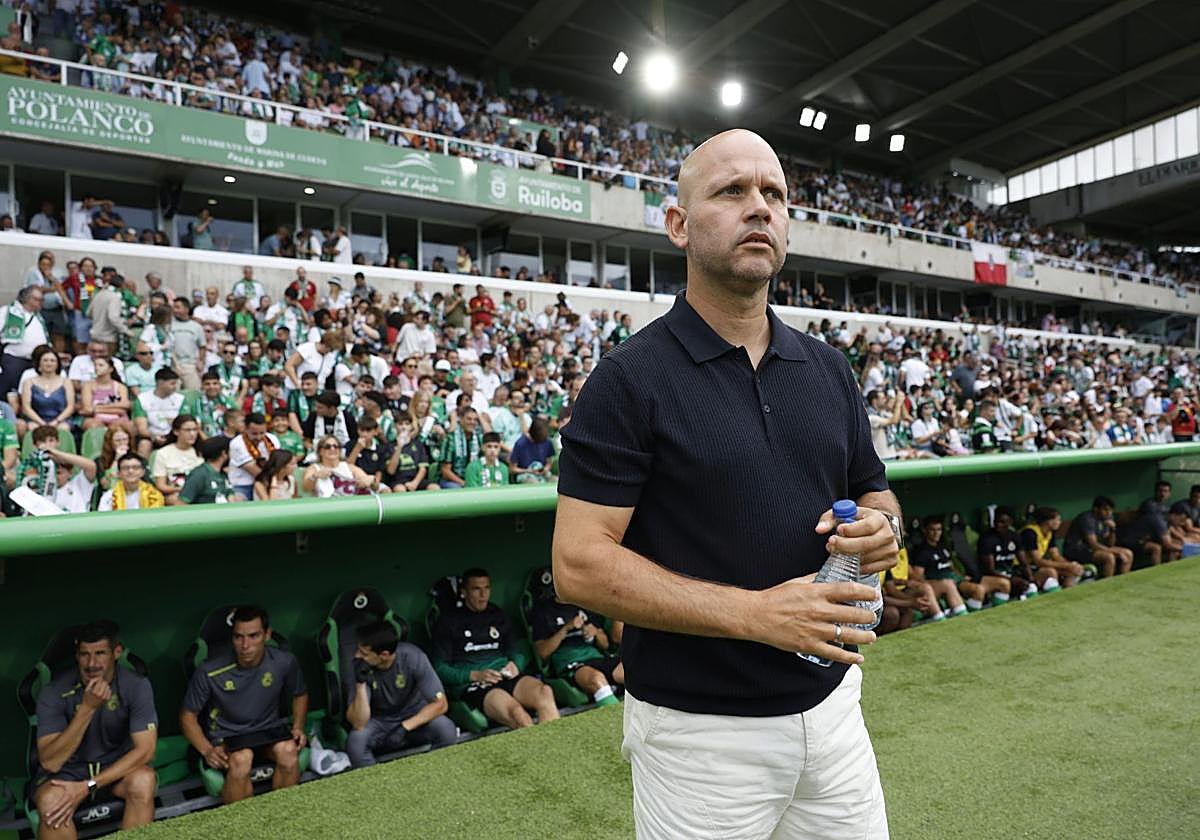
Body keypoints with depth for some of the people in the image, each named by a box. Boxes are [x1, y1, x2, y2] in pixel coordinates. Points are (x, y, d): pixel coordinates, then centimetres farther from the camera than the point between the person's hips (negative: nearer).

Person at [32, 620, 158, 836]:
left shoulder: (136, 686, -17)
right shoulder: (54, 692, -17)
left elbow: (145, 750, -19)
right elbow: (50, 762, -23)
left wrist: (87, 787, -27)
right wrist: (88, 707, -35)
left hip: (117, 767, 0)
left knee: (144, 781, -32)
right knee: (50, 801, -33)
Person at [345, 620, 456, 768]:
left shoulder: (413, 657, -25)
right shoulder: (361, 667, -22)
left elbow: (440, 703, -21)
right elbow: (358, 724, -25)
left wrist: (405, 727, -29)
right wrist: (361, 683, -37)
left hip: (416, 717, 0)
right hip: (380, 721, 1)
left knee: (447, 730, -28)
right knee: (355, 741, -30)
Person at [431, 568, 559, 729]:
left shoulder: (498, 615, 23)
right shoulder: (448, 621, 9)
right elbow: (440, 668, 3)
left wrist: (515, 664, 1)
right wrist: (475, 675, -12)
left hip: (504, 676, 4)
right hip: (469, 684, -4)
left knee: (544, 691, -31)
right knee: (515, 710, -37)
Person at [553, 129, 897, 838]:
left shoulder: (829, 368, 4)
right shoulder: (630, 377, -13)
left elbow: (873, 491, 15)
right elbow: (580, 564, -17)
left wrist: (883, 526, -9)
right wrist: (756, 612, -23)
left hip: (832, 703, 6)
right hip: (702, 728, -5)